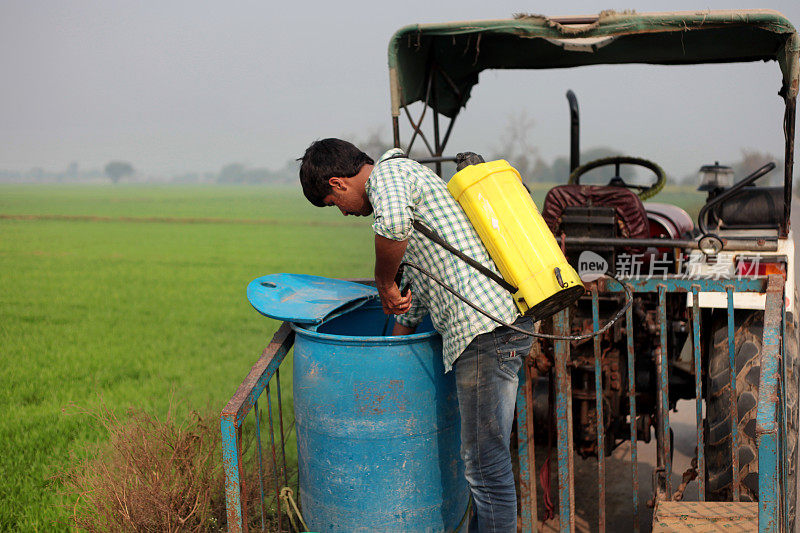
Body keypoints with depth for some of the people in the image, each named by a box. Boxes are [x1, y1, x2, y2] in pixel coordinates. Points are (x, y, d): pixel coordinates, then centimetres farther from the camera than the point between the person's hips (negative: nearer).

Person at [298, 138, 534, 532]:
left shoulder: (388, 173, -2)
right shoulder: (408, 176, 28)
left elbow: (393, 224, -29)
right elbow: (416, 289, 34)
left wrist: (384, 283, -11)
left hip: (485, 328, -11)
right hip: (506, 321, 11)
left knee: (486, 462, -2)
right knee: (483, 454, 20)